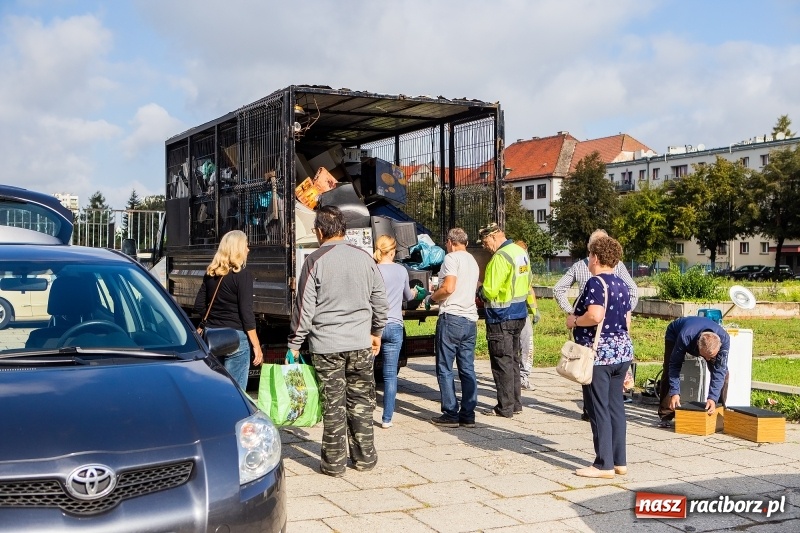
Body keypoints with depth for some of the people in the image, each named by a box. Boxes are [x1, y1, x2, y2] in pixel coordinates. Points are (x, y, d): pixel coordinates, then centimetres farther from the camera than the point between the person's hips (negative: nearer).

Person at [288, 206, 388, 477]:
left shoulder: (315, 261, -9)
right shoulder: (365, 258, 3)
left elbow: (304, 308, -8)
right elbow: (380, 302, 9)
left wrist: (294, 344, 0)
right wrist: (377, 333, 22)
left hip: (326, 345, -3)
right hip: (361, 343, 3)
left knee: (333, 404, 4)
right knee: (361, 401, 13)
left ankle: (334, 462, 12)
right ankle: (364, 457, 21)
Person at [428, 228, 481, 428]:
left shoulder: (452, 258, -7)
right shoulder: (473, 261, 19)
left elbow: (448, 288, -18)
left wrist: (433, 297, 0)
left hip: (451, 317, -8)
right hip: (470, 319, 8)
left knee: (445, 369, 0)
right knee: (467, 369, 8)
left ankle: (450, 414, -1)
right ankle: (468, 415, 8)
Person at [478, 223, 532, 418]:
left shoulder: (500, 257, -20)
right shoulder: (521, 252, 9)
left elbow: (490, 291, -22)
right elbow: (528, 282, 17)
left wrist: (479, 290, -2)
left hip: (501, 316, -9)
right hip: (519, 313, 9)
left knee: (502, 362, -1)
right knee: (513, 359, 17)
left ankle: (505, 407, 4)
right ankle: (515, 403, 24)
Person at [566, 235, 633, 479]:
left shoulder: (596, 282, -13)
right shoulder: (622, 284, 11)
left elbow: (595, 316, -26)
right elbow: (627, 321, 15)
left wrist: (574, 321, -10)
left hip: (599, 354, -8)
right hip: (622, 351, 8)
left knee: (599, 409, -2)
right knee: (616, 406, 12)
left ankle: (604, 465, 1)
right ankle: (619, 462, 16)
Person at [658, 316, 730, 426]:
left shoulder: (724, 339, -40)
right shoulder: (685, 337, -46)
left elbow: (719, 371, -35)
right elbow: (675, 365, -34)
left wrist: (713, 398, -42)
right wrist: (674, 392, -41)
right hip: (675, 333, -2)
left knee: (723, 373, -14)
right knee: (669, 371, -19)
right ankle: (666, 415, -9)